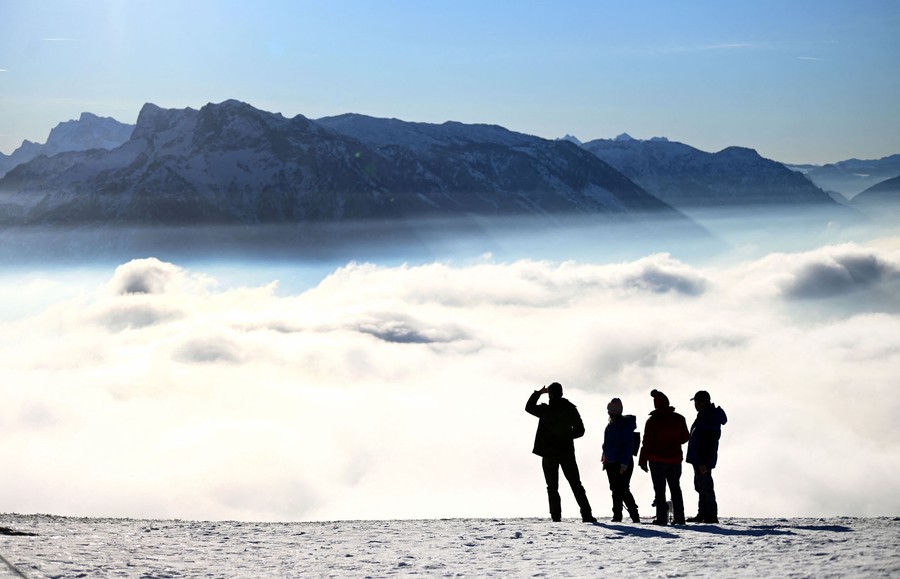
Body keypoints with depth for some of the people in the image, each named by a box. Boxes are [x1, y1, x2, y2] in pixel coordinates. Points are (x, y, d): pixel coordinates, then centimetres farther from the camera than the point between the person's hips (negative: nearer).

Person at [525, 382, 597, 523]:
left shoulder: (545, 410, -10)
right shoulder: (571, 409, -3)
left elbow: (529, 407, 11)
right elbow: (580, 431, 4)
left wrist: (539, 392, 18)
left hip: (549, 454, -2)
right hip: (567, 452, 2)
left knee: (552, 487, 5)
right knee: (576, 485, 7)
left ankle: (556, 517, -2)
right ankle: (586, 515, 0)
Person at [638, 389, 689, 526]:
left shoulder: (653, 421, -11)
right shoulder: (679, 419, -1)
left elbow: (647, 443, -10)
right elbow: (685, 437, 8)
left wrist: (642, 460, -4)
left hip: (657, 460, -3)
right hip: (675, 459, 3)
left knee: (659, 490, 2)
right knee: (675, 489, 14)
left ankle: (662, 518, -3)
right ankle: (679, 517, 12)